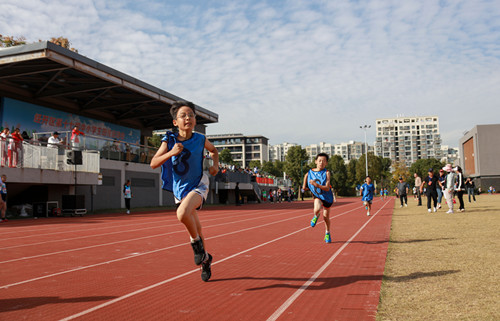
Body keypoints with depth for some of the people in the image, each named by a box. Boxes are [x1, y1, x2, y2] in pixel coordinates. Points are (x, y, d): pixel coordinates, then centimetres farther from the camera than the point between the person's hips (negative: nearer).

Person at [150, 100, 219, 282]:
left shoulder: (200, 139, -8)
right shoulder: (169, 141, -9)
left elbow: (213, 150, 15)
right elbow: (153, 163, -14)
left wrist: (215, 164, -4)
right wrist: (171, 153, -29)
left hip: (198, 185, -3)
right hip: (179, 189, 3)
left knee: (182, 214, -32)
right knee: (195, 227, 15)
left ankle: (196, 241, -4)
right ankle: (205, 258, 37)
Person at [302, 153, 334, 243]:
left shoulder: (326, 173, -21)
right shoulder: (309, 173, -11)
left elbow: (327, 188, -30)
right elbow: (304, 187, 10)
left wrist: (317, 185, -41)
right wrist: (304, 187, -8)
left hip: (327, 197, 0)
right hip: (317, 195, 0)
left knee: (326, 217, 12)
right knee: (317, 209, -31)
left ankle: (327, 233, 40)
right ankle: (316, 216, 7)